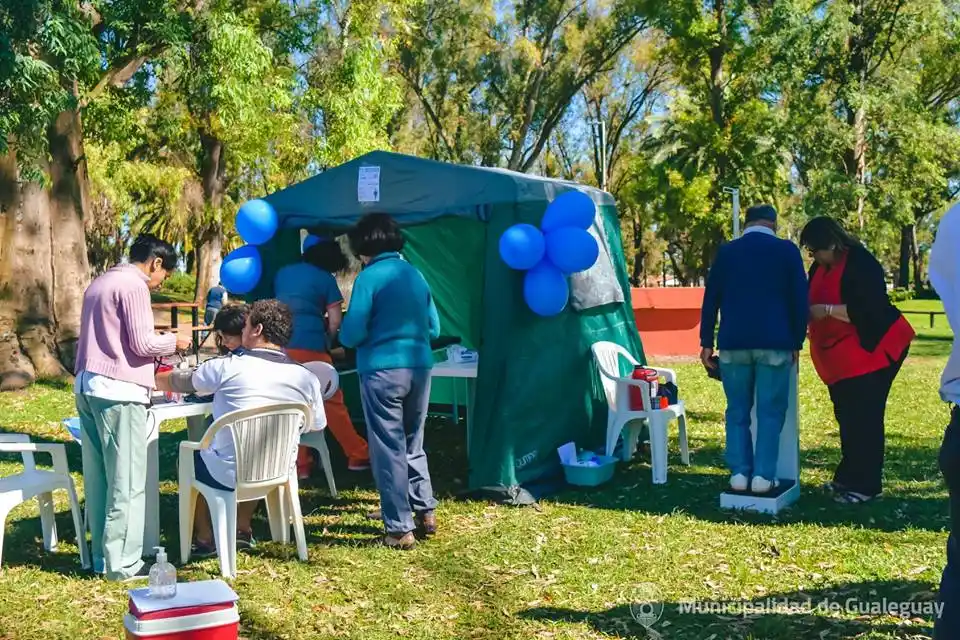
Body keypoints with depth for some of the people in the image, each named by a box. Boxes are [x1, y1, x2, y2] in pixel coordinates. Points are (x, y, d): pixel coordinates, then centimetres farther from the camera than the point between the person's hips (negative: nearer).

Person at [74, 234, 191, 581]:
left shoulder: (99, 283, 20)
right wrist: (173, 341, 3)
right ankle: (123, 562, 1)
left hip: (88, 386, 9)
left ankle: (103, 556, 18)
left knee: (98, 477, 12)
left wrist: (161, 343, 22)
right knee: (127, 481, -3)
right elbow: (141, 344, -15)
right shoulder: (134, 285, -9)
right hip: (117, 391, -9)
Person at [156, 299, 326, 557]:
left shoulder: (228, 366, -14)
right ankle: (242, 529, 35)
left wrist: (151, 378, 24)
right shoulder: (307, 378, -6)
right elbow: (316, 425, 7)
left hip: (229, 477, -4)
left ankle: (205, 538, 30)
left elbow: (179, 382, 3)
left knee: (189, 455, 26)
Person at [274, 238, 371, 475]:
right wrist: (327, 342, 19)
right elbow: (335, 322, 1)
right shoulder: (325, 279, 5)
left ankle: (300, 462, 15)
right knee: (332, 401, 6)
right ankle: (358, 455, 13)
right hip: (309, 346, -4)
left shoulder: (282, 273, 20)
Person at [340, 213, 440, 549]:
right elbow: (433, 328, 12)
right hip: (420, 367, 6)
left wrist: (342, 337, 10)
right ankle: (426, 512, 26)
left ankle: (399, 529, 7)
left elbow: (352, 334, -12)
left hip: (382, 370, -6)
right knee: (413, 444, 21)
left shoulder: (369, 278, -9)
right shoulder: (415, 274, 8)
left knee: (389, 449, 3)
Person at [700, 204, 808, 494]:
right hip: (774, 343, -2)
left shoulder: (726, 251, 10)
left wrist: (706, 342, 11)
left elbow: (710, 299, 8)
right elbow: (800, 300, 2)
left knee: (738, 411, 8)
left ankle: (739, 473, 4)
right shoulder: (787, 250, 5)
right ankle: (763, 475, -1)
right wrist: (796, 343, 8)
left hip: (733, 343, 2)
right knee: (770, 412, 2)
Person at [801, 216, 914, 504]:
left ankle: (865, 485, 0)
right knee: (846, 416, 13)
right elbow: (812, 303, 16)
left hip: (870, 350, -9)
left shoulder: (861, 265, -18)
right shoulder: (820, 268, 7)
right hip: (839, 357, 9)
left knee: (864, 418, -7)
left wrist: (827, 311, -24)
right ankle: (848, 477, 23)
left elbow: (868, 310, -26)